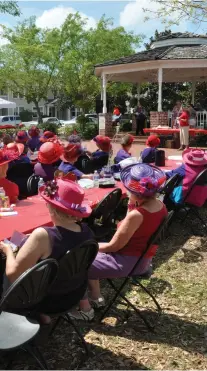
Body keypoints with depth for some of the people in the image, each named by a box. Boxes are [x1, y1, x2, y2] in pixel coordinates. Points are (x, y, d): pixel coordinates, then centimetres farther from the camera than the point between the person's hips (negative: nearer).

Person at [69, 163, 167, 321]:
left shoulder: (136, 215, -30)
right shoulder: (160, 205, -3)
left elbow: (113, 246, -20)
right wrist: (134, 205, -2)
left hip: (129, 262, -9)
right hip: (143, 258, 9)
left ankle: (85, 309, 14)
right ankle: (96, 297, 29)